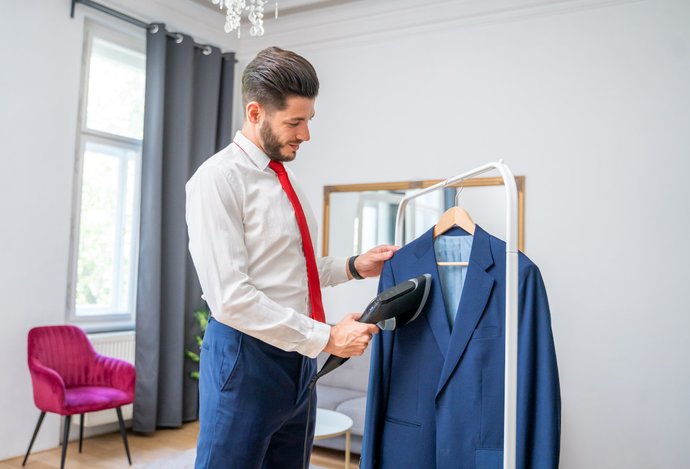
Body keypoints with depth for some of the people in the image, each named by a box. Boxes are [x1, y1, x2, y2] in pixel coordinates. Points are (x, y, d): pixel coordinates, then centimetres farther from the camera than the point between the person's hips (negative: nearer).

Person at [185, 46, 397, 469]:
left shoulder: (285, 177, 10)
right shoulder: (217, 179, -15)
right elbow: (231, 298, -22)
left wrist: (352, 267, 3)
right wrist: (325, 338, -21)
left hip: (297, 355, 8)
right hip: (246, 357, -8)